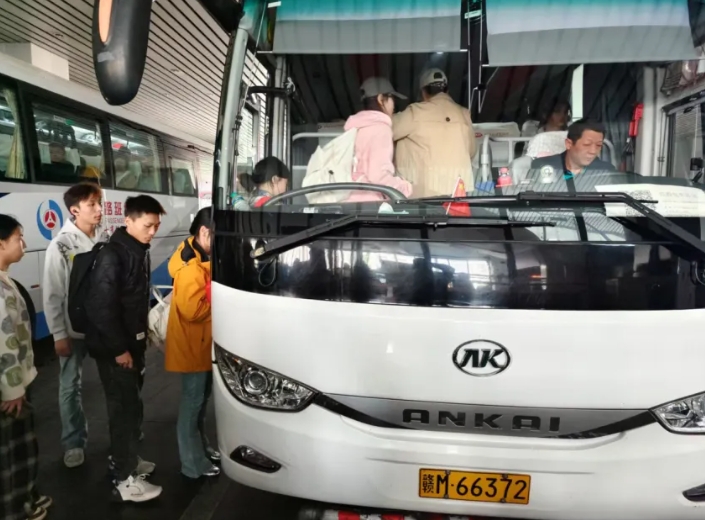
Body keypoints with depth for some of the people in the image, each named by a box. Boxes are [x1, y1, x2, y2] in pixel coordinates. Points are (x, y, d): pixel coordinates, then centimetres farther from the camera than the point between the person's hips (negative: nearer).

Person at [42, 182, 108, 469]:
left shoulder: (106, 239, -2)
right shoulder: (60, 245, -11)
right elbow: (52, 295, -9)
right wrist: (58, 334, -9)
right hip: (74, 329, -2)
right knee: (70, 386, 10)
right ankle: (74, 443, 28)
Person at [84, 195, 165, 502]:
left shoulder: (139, 251, 7)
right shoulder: (111, 256, -20)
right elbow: (100, 307, -23)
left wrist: (140, 337, 16)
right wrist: (119, 349, -20)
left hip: (132, 343, 9)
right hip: (114, 348, -8)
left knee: (130, 404, 18)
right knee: (125, 407, -2)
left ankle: (124, 459, 35)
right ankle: (125, 480, 9)